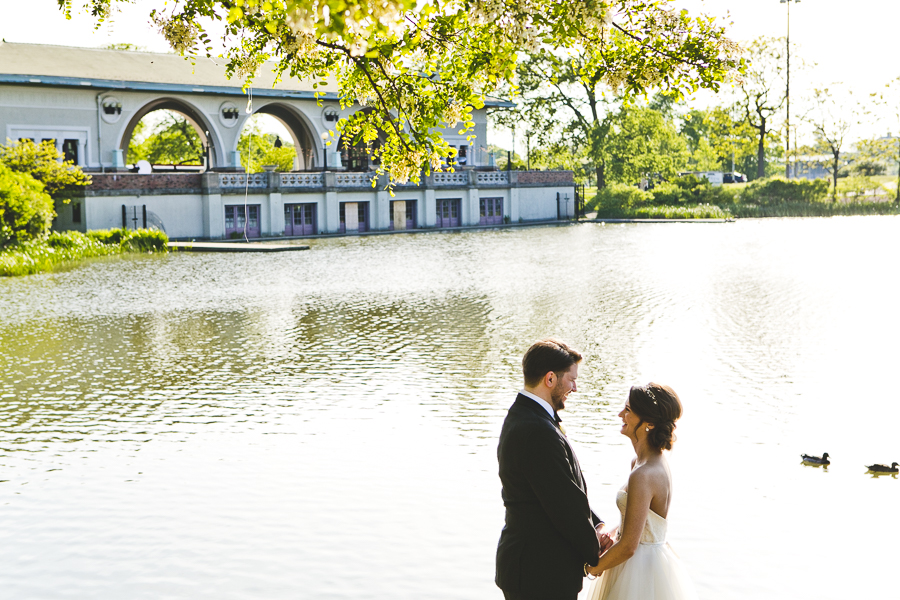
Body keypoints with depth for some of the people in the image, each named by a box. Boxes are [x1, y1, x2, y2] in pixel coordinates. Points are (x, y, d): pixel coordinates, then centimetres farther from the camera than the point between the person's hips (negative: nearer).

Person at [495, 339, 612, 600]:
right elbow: (565, 505, -20)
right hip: (542, 572, -10)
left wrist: (594, 527, 4)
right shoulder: (539, 432, -25)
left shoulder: (520, 417, 9)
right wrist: (595, 553, -6)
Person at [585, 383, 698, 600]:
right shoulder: (639, 461, 3)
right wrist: (611, 532, 1)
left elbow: (628, 547, -24)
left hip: (640, 572, -9)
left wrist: (593, 568, -10)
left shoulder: (643, 476, -26)